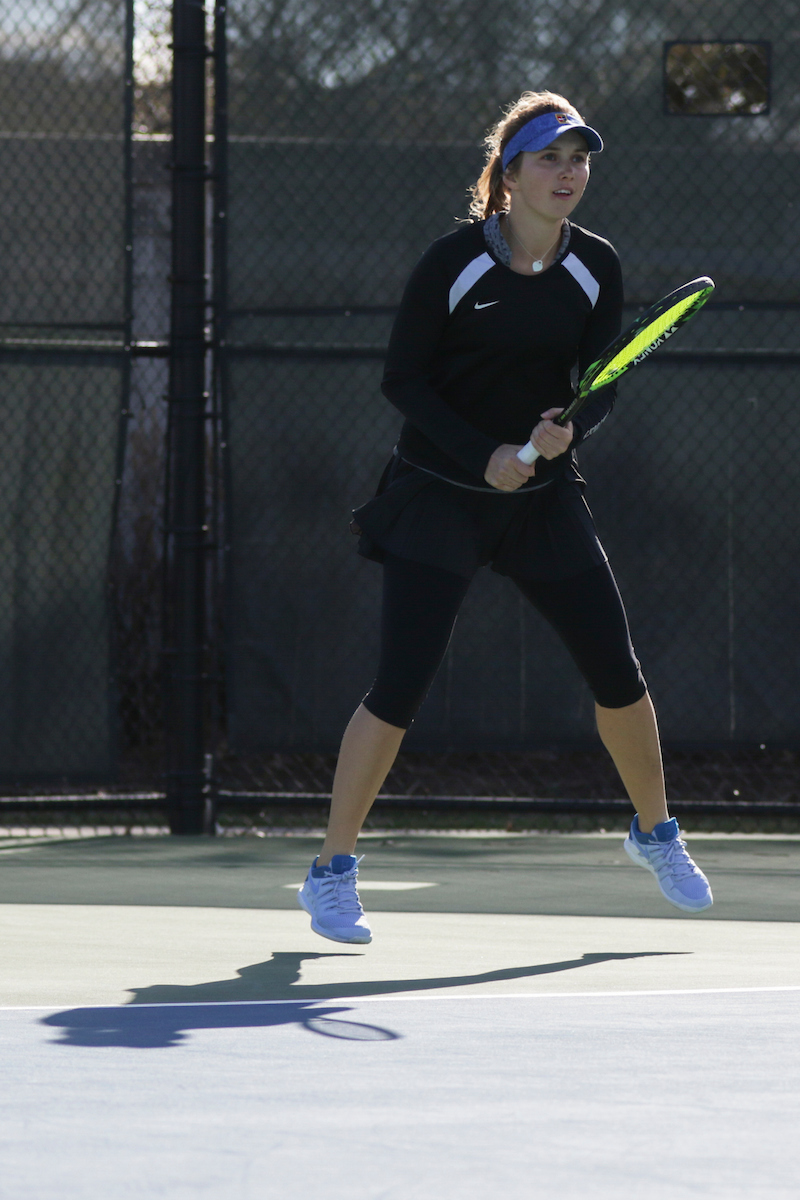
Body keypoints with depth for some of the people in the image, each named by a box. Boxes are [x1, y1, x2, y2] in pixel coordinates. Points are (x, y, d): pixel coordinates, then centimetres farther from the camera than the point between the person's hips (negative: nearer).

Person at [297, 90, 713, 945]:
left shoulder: (596, 266, 0)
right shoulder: (453, 261, -12)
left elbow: (602, 386, 3)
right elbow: (403, 378, -10)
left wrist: (569, 430, -19)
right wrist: (482, 455, -20)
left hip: (544, 497, 4)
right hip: (439, 494, -4)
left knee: (616, 674, 5)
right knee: (399, 687, -11)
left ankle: (654, 833, 29)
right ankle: (331, 870, -2)